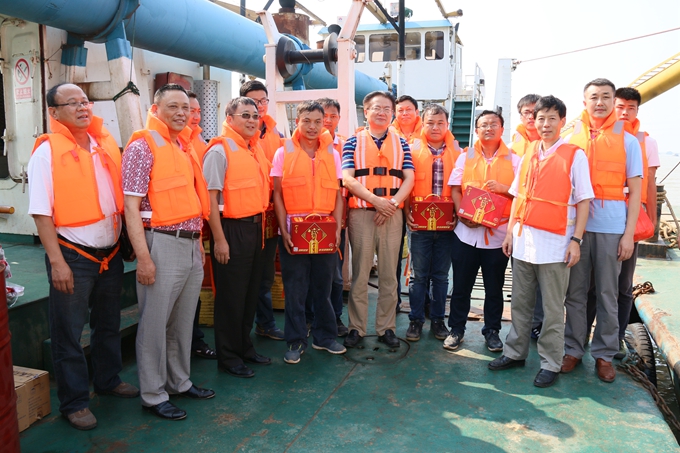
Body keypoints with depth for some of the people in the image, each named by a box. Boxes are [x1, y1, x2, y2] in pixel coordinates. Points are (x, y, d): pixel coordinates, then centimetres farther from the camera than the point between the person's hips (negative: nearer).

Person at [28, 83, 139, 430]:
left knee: (109, 324, 19)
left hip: (110, 253, 6)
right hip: (73, 256, -5)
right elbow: (41, 212, -12)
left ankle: (108, 379, 39)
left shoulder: (106, 145, 6)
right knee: (69, 333, 6)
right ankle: (74, 402, 22)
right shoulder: (47, 152, -10)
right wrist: (57, 261, -17)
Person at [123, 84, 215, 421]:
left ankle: (180, 381, 31)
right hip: (163, 243, -7)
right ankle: (153, 395, 17)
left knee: (184, 320, 16)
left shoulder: (185, 148, 15)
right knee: (155, 323, 3)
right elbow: (131, 206, -13)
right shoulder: (143, 146, -8)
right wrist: (143, 257, -18)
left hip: (191, 244, 8)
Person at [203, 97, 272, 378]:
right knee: (231, 296, 3)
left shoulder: (256, 150, 11)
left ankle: (245, 347, 32)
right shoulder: (220, 150, -11)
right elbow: (210, 197, -15)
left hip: (255, 227, 8)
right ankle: (228, 357, 18)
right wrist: (219, 239, -18)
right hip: (231, 228, -7)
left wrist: (261, 224, 11)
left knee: (251, 292, 16)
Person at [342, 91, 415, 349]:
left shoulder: (400, 143, 12)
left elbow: (409, 178, 4)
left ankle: (386, 328, 17)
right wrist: (375, 200, -16)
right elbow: (347, 179, -6)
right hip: (360, 214, -2)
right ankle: (357, 327, 14)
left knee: (389, 275, 6)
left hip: (392, 214, 2)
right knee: (359, 274, 3)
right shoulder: (354, 141, 6)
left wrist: (393, 202, -12)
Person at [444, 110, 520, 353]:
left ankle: (492, 330, 26)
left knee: (494, 287, 10)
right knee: (461, 285, 7)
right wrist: (462, 214, -12)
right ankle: (456, 329, 21)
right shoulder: (465, 156, 8)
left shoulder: (513, 159, 5)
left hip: (498, 232, 0)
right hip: (467, 230, 1)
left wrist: (503, 188, -16)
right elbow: (455, 189, 2)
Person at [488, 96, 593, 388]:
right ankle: (515, 352, 26)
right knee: (520, 302, 13)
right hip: (523, 240, 5)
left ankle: (551, 363, 16)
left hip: (554, 242, -5)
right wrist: (510, 231, 10)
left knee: (552, 308, 4)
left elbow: (583, 200, -4)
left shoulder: (574, 155, -3)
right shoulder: (528, 155, 11)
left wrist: (576, 239, -10)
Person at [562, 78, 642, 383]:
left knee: (607, 294, 7)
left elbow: (634, 191, 4)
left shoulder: (627, 141, 5)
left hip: (611, 228, -1)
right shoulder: (571, 139, 7)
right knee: (575, 292, 7)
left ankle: (604, 354, 20)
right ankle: (573, 349, 20)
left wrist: (629, 234, -4)